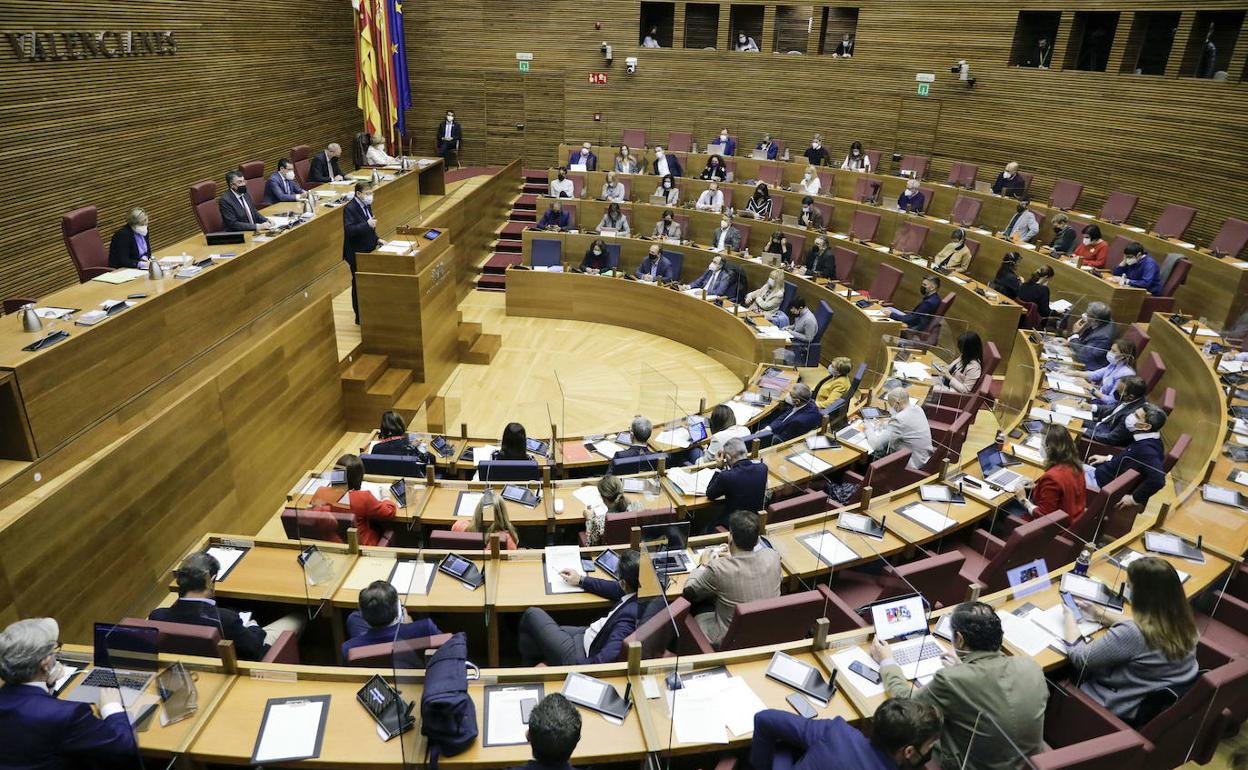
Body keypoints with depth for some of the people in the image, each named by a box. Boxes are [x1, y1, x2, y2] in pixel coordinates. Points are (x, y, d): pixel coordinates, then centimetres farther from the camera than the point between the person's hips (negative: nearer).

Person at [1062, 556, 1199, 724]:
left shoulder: (1131, 634, -34)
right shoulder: (1181, 620, -12)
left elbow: (1079, 658, -20)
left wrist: (1069, 617, -5)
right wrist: (1100, 614, 12)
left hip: (1127, 713, -7)